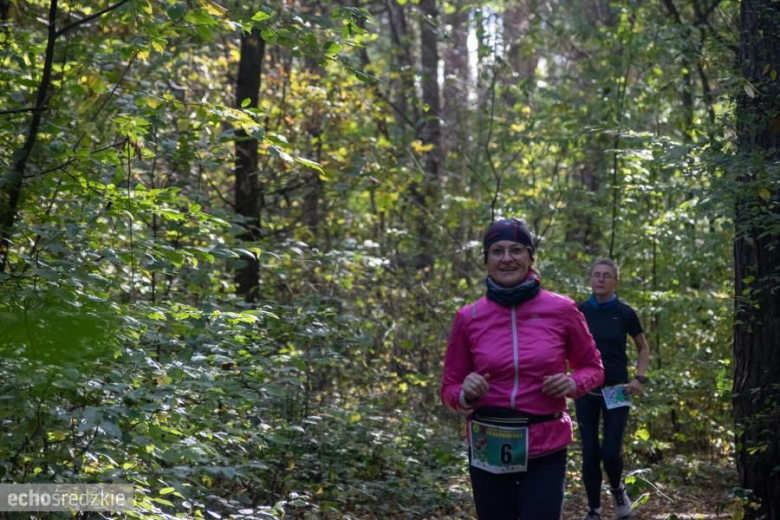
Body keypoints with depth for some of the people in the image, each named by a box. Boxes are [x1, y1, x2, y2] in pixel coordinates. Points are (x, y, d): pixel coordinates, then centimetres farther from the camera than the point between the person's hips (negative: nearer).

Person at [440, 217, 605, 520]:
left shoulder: (561, 310, -3)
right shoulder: (468, 318, -1)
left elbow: (593, 368, 11)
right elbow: (449, 389, 8)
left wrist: (574, 384, -11)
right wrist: (465, 394, -15)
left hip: (545, 449, -1)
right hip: (488, 450, 2)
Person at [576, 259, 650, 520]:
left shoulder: (625, 313, -4)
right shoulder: (579, 312, -1)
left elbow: (643, 347, 10)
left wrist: (640, 378, -2)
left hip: (616, 391, -1)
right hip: (586, 391, 1)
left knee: (611, 451, -8)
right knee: (590, 452, 2)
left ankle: (617, 489, 24)